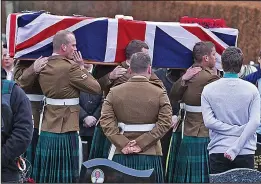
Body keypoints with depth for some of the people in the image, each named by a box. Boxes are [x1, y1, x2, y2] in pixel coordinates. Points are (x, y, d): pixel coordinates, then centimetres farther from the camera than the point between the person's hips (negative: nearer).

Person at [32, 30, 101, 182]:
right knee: (64, 176, -2)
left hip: (46, 131, 7)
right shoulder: (71, 67, -15)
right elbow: (96, 88, -11)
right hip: (65, 132, -7)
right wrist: (82, 67, 1)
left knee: (46, 175, 11)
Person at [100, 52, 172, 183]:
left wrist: (123, 144, -10)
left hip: (122, 154, 2)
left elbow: (106, 121, -5)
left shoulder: (114, 92, 4)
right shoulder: (159, 93, -2)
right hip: (150, 155, -2)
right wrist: (141, 143, -13)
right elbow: (165, 123, -11)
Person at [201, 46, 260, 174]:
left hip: (218, 152, 0)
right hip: (246, 152, 0)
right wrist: (236, 148, -13)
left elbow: (208, 121, -10)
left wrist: (236, 130, -6)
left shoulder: (208, 90, -1)